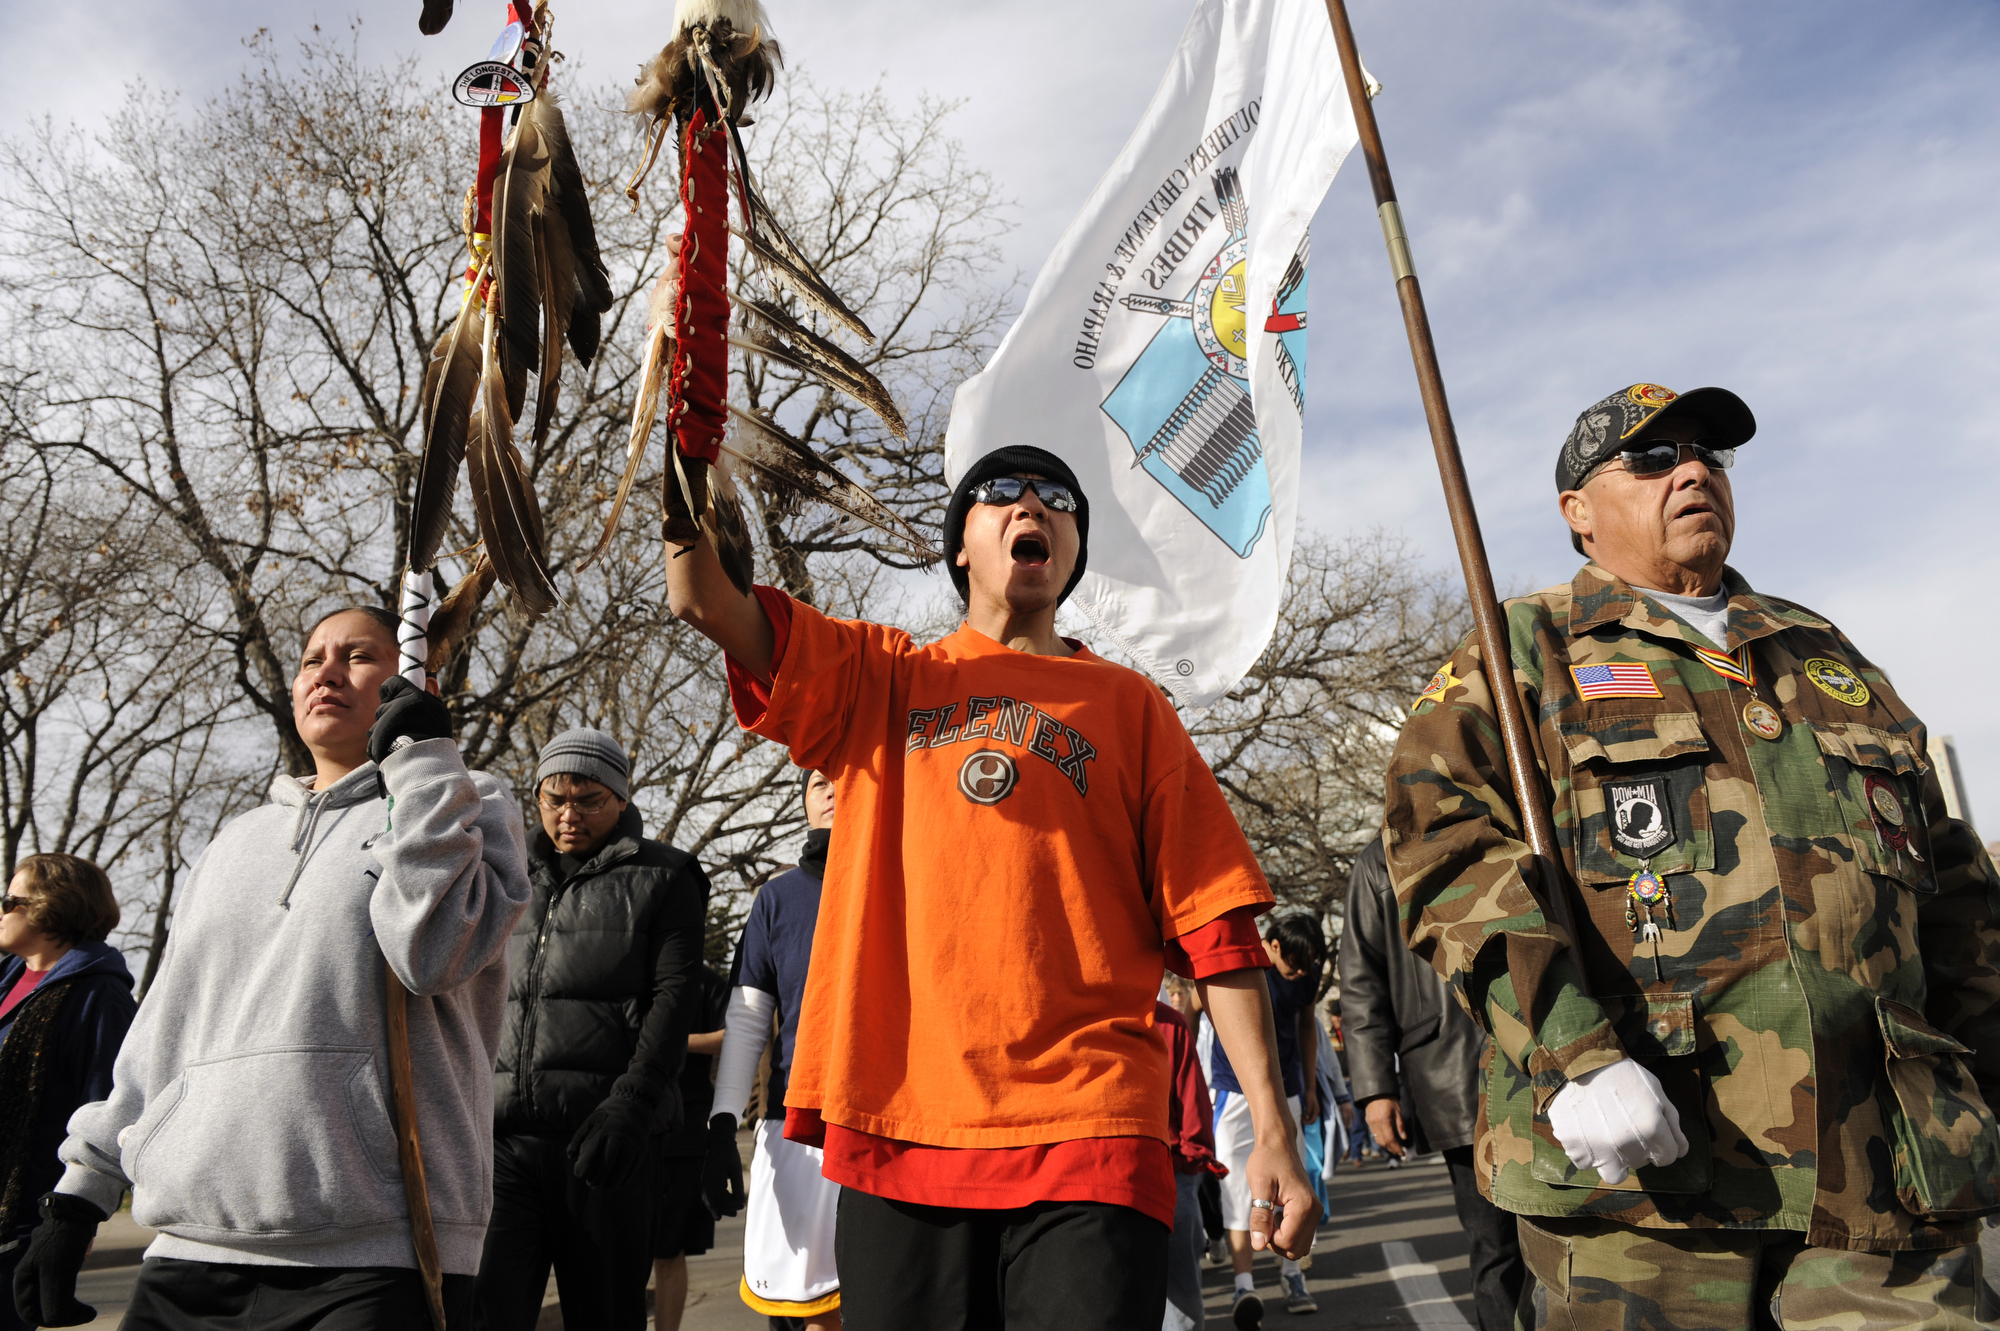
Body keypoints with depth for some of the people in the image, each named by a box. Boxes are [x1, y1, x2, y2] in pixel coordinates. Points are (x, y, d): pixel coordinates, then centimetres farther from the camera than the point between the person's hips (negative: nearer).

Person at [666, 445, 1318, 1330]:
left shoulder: (1129, 705, 10)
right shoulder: (881, 679, 13)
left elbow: (1211, 923, 4)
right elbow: (703, 599, 1)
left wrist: (1273, 1130, -2)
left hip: (1090, 1132, 0)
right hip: (901, 1124, 1)